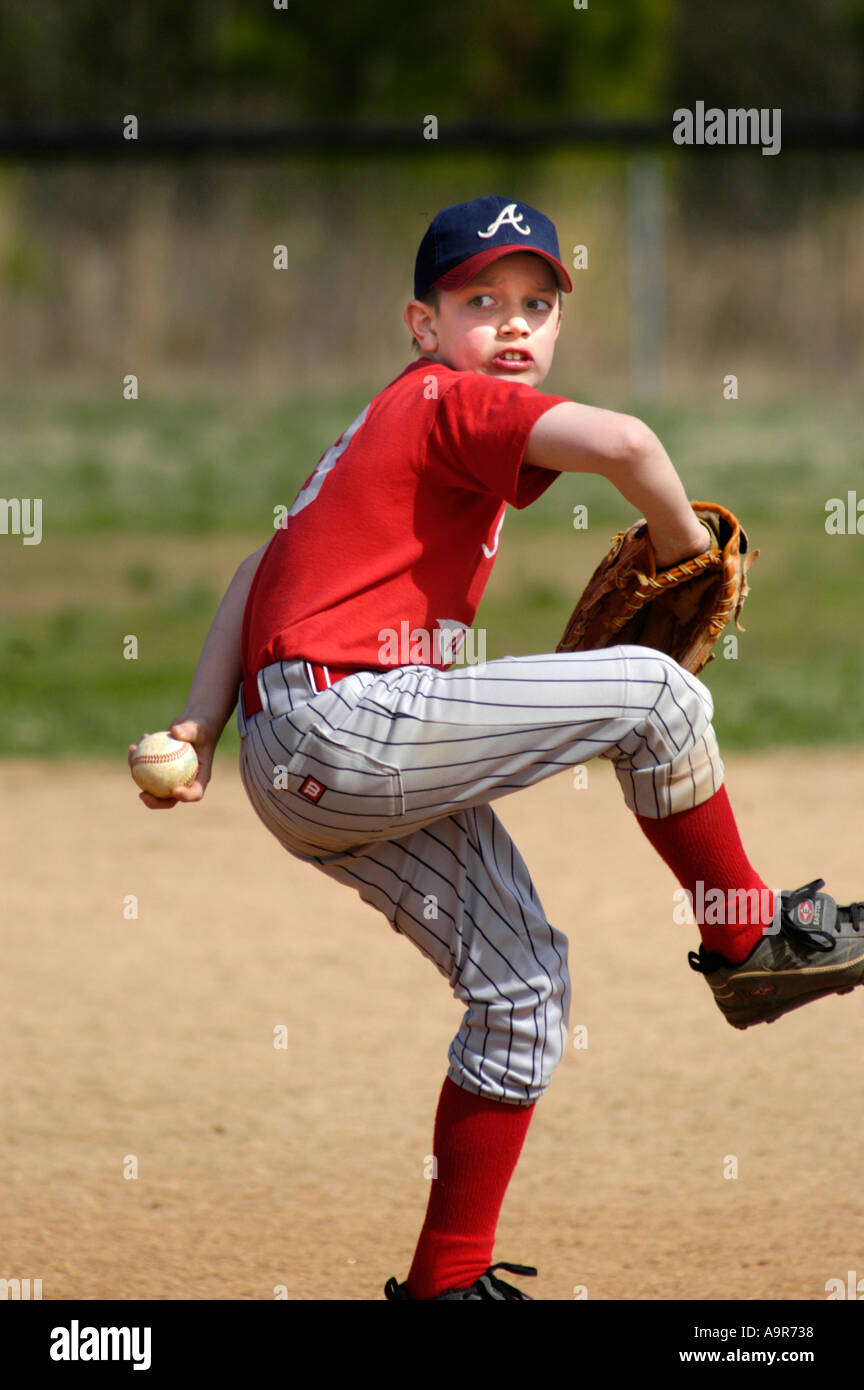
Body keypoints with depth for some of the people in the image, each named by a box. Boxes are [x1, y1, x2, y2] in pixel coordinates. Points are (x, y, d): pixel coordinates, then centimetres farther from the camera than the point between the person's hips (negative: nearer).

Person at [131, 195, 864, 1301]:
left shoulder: (388, 423, 25)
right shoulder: (458, 402, -6)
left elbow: (261, 568, 23)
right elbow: (621, 444, -23)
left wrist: (199, 732, 14)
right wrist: (681, 541, -3)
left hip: (297, 773, 10)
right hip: (346, 716, -10)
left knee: (523, 980, 11)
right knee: (653, 692, -7)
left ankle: (450, 1282, 11)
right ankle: (747, 934, 11)